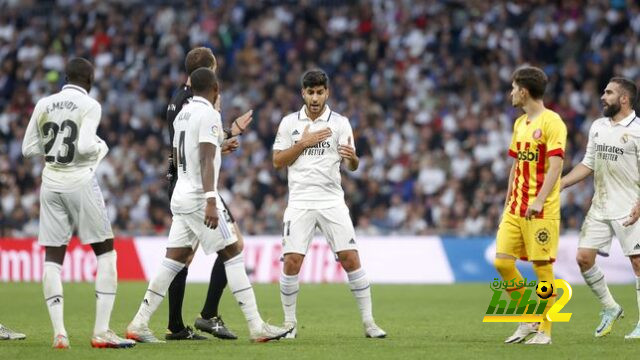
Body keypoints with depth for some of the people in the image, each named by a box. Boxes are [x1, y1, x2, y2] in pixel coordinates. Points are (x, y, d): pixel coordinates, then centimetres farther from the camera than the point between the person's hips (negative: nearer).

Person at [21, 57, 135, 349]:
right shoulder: (90, 106, -7)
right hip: (80, 182, -4)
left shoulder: (43, 105, 7)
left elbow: (28, 149, 9)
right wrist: (101, 147, 1)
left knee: (53, 257, 6)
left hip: (51, 183, 4)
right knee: (105, 252, 7)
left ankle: (59, 331, -4)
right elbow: (85, 146, -19)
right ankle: (101, 331, -1)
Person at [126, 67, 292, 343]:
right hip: (199, 198, -8)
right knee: (233, 255, -4)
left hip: (180, 196, 8)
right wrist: (211, 202, -28)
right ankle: (257, 327, -5)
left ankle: (138, 325, 4)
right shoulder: (209, 115, -12)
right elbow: (206, 161, -22)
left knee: (173, 262, 7)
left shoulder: (182, 114, 14)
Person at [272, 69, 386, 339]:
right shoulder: (289, 123, 6)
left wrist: (352, 158, -26)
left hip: (332, 202, 0)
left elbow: (351, 166, -2)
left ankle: (368, 321, -1)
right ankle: (289, 323, 6)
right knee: (291, 262, -10)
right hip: (300, 202, 0)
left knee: (350, 258, -9)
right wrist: (303, 143, -10)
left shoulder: (340, 123, 3)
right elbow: (277, 162, 3)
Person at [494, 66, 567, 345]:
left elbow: (555, 166, -18)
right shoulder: (520, 124, 16)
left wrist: (539, 200, -26)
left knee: (542, 267, -4)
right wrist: (508, 202, 18)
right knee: (502, 261, 1)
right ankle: (528, 320, 14)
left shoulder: (552, 122, -10)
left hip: (542, 211, -8)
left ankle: (544, 330, 5)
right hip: (515, 208, 8)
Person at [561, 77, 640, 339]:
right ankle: (610, 309, 18)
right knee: (583, 257, 1)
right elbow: (588, 164, 18)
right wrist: (560, 183, 9)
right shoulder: (598, 127, 11)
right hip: (600, 207, 7)